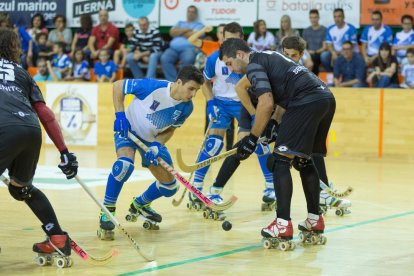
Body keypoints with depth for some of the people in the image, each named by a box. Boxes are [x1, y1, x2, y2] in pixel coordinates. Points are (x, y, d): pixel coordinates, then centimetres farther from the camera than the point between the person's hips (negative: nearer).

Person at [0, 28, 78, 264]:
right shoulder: (21, 73, 30)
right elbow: (46, 115, 22)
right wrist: (64, 152, 21)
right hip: (32, 130, 5)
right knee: (22, 187, 28)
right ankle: (58, 239, 27)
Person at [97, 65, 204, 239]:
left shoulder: (186, 108, -17)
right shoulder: (153, 87, -32)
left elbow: (170, 129, -1)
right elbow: (118, 86, -19)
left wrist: (157, 145, -20)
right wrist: (120, 115, -24)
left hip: (153, 139, 6)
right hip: (129, 129, -5)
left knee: (170, 187, 6)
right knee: (125, 164, -36)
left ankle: (139, 205, 36)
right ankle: (106, 213, -22)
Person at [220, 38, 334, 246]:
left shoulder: (254, 65, -2)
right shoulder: (268, 57, 27)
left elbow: (266, 103, -12)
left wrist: (252, 138, -5)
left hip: (307, 101, -10)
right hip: (327, 98, 10)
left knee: (280, 160, -7)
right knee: (303, 160, 21)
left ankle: (283, 224, -14)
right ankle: (315, 220, 23)